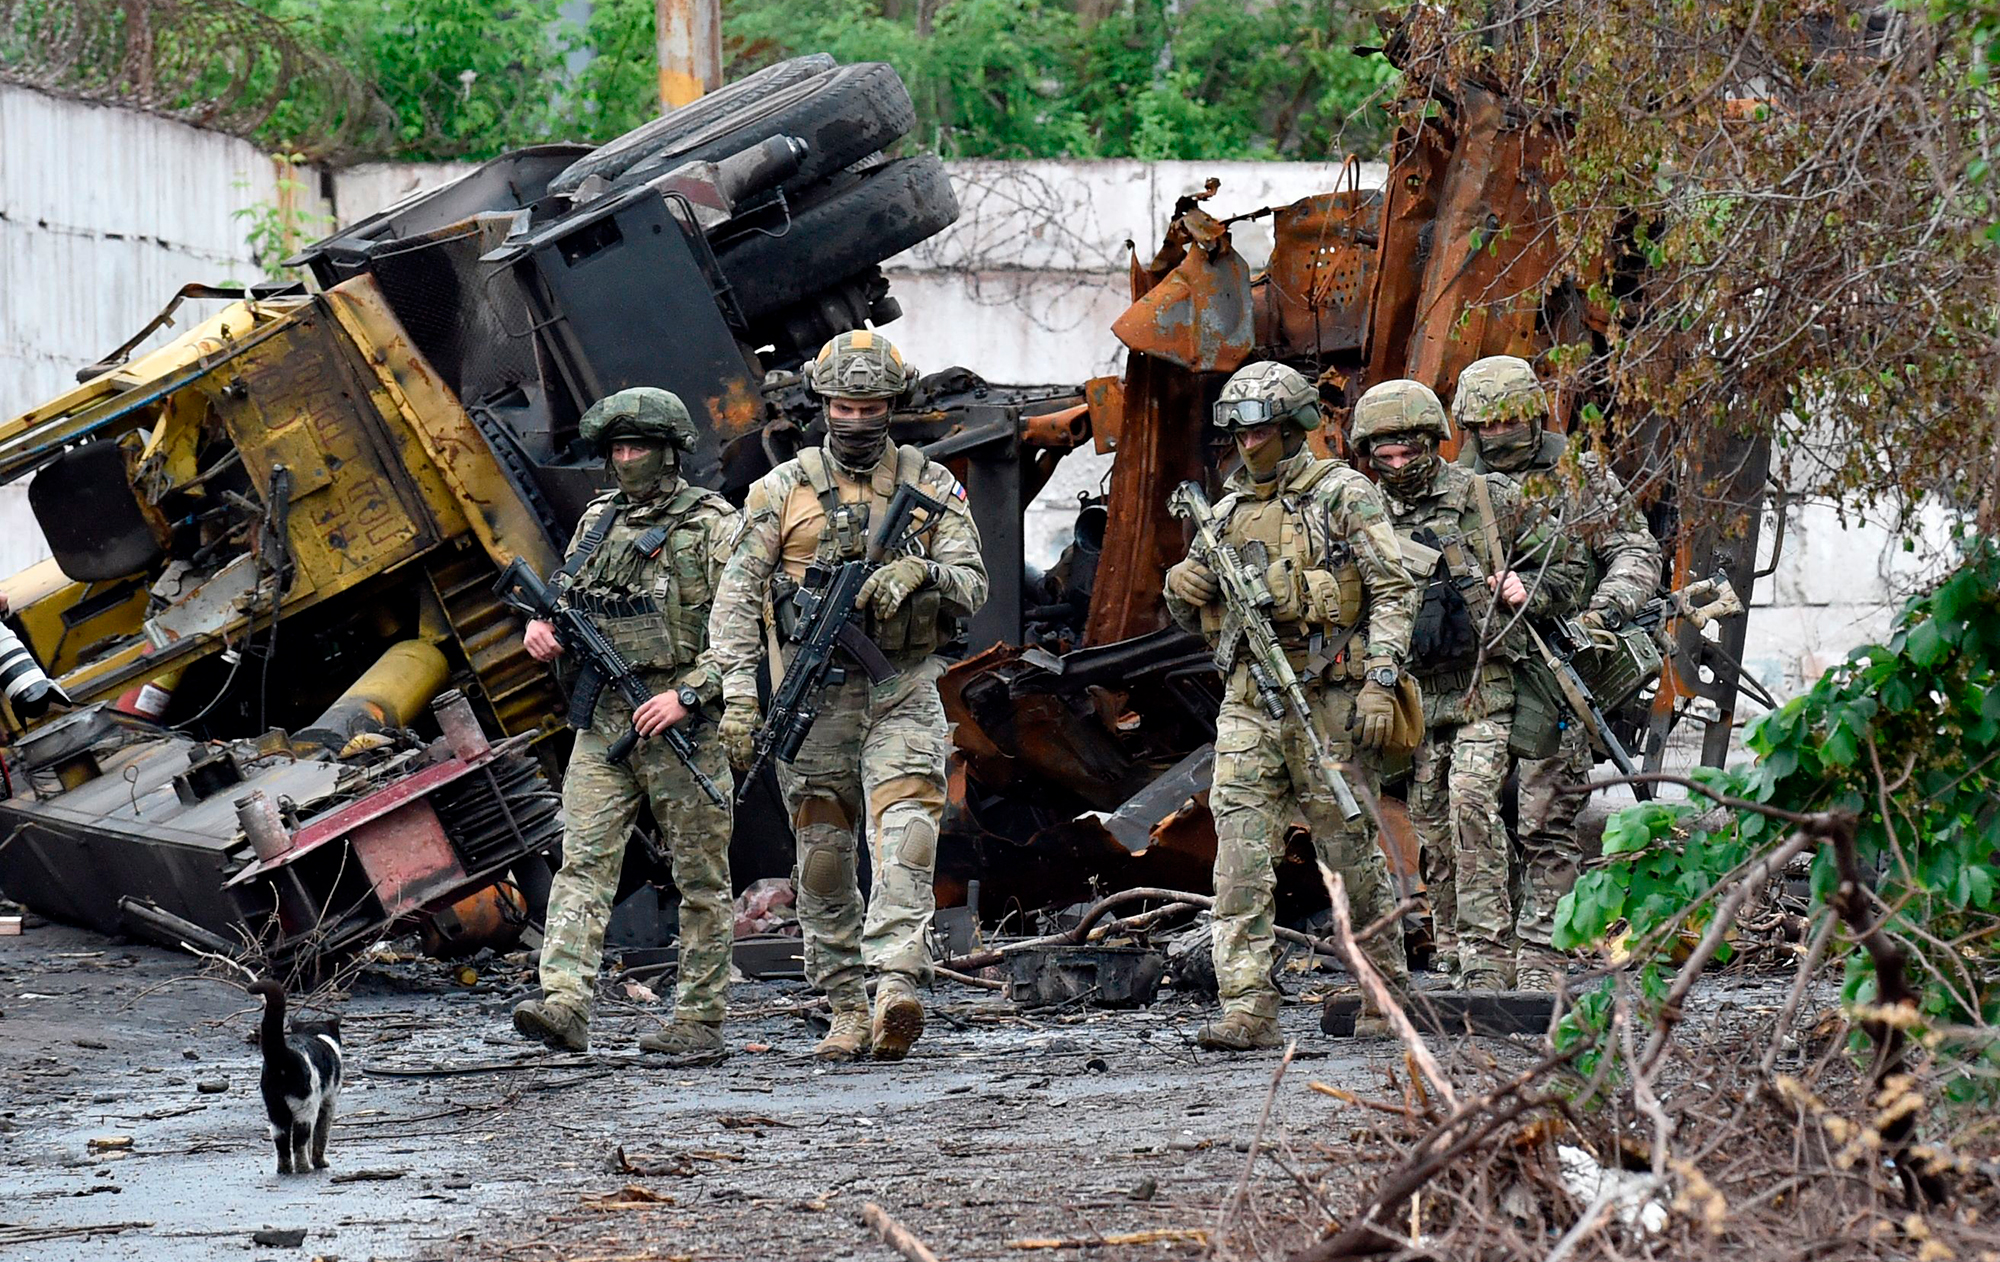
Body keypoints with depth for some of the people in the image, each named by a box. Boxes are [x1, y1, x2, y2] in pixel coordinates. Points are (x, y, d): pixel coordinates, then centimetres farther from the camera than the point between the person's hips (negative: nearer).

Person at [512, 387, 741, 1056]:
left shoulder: (713, 526, -4)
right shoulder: (597, 521, 14)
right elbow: (567, 602, 25)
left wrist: (688, 694, -18)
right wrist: (542, 629, 1)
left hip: (683, 722, -5)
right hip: (604, 719, 5)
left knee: (699, 875, 2)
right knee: (584, 858, -8)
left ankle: (700, 1019, 8)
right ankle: (564, 1006, -17)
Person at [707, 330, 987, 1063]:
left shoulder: (932, 486, 7)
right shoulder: (783, 490, 4)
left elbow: (973, 585, 2)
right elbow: (737, 594, 0)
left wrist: (920, 571, -21)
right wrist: (739, 692, -10)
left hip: (902, 692, -1)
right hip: (814, 693, 1)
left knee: (907, 830, -19)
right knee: (824, 857, 3)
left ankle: (896, 990, -30)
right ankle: (846, 1011, 12)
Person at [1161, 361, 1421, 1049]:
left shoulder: (1345, 496, -1)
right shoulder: (1228, 510, 15)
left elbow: (1394, 591, -6)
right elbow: (1202, 618, 22)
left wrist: (1381, 682, -16)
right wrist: (1183, 589, -2)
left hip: (1329, 701, -5)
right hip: (1249, 704, 5)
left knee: (1352, 852, 3)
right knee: (1242, 857, -7)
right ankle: (1248, 1009, -10)